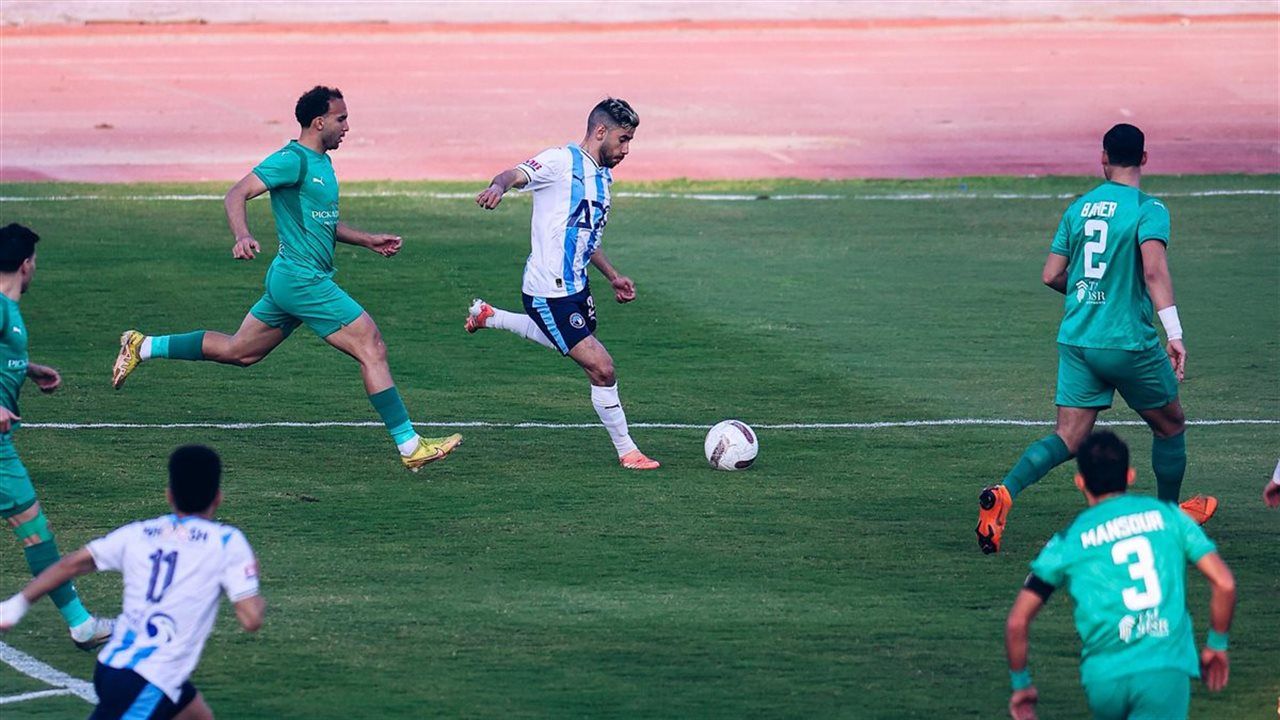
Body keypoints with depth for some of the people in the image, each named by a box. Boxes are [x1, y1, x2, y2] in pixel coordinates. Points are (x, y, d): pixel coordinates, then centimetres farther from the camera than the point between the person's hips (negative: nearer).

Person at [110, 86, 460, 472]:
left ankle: (143, 347, 24)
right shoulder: (292, 160, -14)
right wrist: (243, 237, -36)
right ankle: (410, 447, -8)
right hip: (303, 278, -10)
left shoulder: (322, 163, 16)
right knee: (372, 348, -10)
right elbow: (237, 194, -19)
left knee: (238, 351, 18)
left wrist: (368, 240, 20)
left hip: (290, 280, 10)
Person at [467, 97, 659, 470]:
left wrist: (613, 276, 22)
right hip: (550, 293, -10)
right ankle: (626, 452, 5)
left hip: (575, 286, 10)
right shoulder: (562, 161, -15)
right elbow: (516, 174, -29)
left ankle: (489, 316, 46)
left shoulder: (603, 177, 13)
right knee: (601, 368, -9)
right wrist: (498, 186, -52)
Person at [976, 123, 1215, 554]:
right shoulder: (1148, 209, -9)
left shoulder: (1078, 208, 8)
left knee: (1068, 438, 2)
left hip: (1076, 339, 5)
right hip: (1129, 342, -5)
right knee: (1171, 426, 19)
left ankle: (1004, 493, -21)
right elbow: (1154, 269, -24)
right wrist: (1175, 333, -27)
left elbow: (1051, 276, 10)